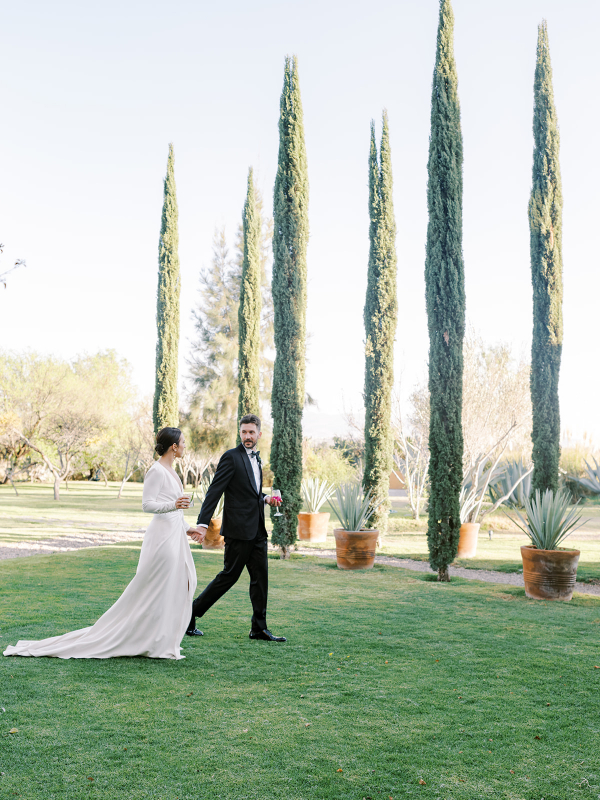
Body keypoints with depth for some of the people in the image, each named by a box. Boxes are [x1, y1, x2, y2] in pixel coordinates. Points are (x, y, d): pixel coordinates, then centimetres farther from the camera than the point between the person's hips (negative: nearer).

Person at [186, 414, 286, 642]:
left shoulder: (256, 458, 16)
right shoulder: (231, 457, -9)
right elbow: (215, 490, -16)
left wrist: (265, 498, 6)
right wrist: (203, 522, -24)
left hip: (257, 530, 8)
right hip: (238, 529, -8)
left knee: (260, 577, 7)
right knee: (229, 575, -3)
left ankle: (259, 628, 14)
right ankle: (191, 614, 9)